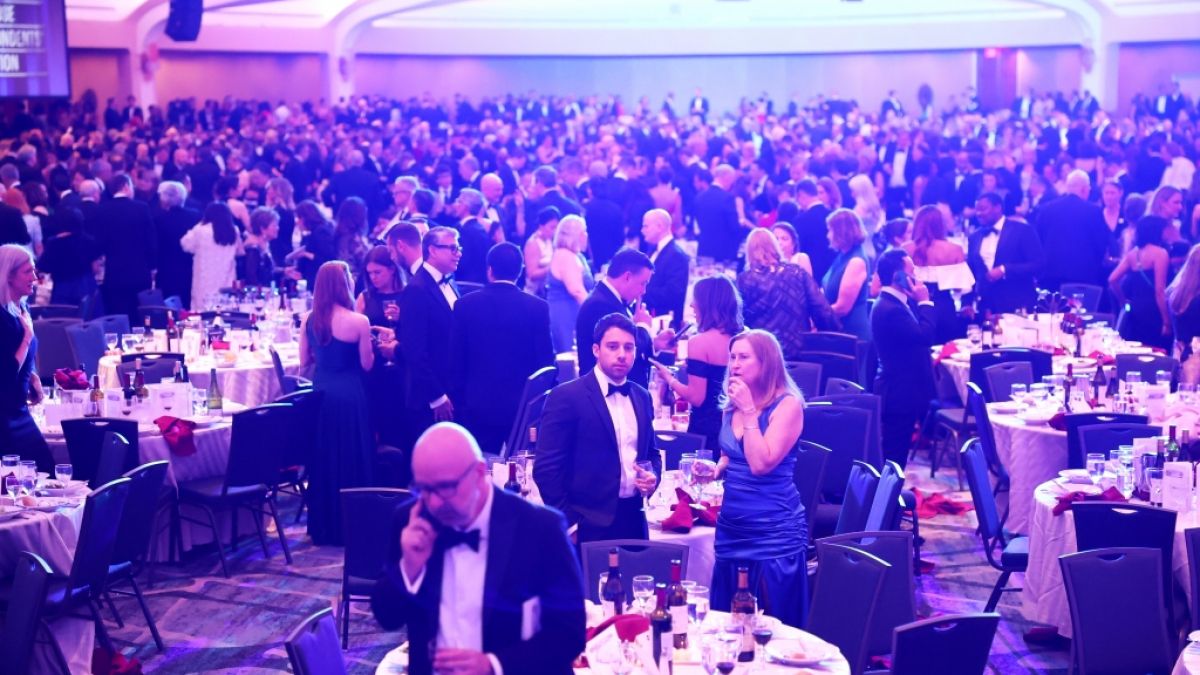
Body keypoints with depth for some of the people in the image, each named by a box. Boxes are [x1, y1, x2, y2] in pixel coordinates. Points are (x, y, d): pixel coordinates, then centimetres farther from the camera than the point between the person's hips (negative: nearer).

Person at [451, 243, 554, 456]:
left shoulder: (465, 305, -2)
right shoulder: (538, 308, -5)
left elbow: (456, 360, 1)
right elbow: (545, 360, -3)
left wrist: (460, 400, 10)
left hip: (478, 407, 1)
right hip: (524, 407, -1)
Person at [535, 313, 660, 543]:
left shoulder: (641, 397, 11)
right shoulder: (566, 396, -8)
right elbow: (547, 469, -10)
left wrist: (652, 476, 2)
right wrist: (569, 524, -12)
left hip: (633, 520, 6)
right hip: (588, 525, -5)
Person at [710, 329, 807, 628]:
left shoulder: (788, 404, -12)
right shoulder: (732, 405, 8)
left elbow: (761, 464, -22)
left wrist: (749, 411, -19)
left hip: (773, 533, -7)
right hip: (731, 529, 7)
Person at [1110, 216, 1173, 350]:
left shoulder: (1133, 252, 11)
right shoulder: (1160, 253, -9)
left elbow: (1112, 280, 9)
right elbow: (1159, 290, -14)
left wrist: (1124, 301, 20)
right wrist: (1167, 321, -12)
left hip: (1134, 310, 7)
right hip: (1152, 312, -7)